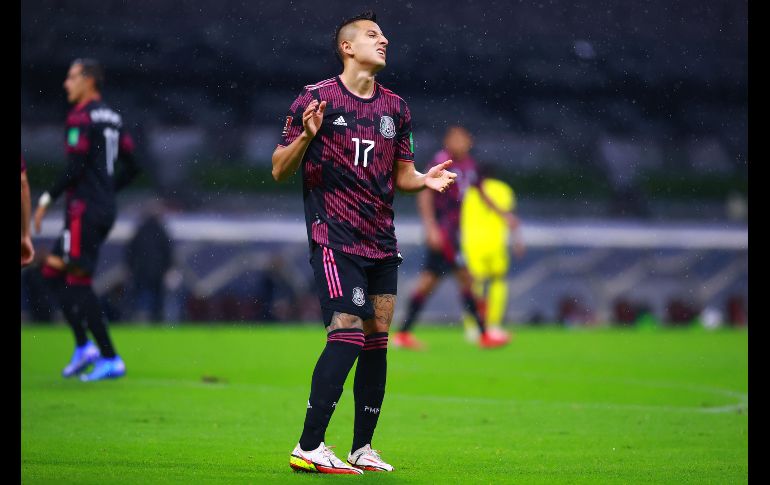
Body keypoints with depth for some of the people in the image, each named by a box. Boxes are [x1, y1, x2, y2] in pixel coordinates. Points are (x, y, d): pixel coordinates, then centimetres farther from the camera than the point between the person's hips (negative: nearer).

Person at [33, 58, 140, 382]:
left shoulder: (82, 118, -11)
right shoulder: (112, 119, 15)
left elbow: (75, 166, -19)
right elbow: (131, 166, 16)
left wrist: (48, 198, -11)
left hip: (84, 210, -9)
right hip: (105, 209, 9)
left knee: (78, 283, -6)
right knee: (52, 272, 14)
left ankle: (110, 359, -7)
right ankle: (83, 347, 8)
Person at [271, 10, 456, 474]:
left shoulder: (396, 107, 13)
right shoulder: (315, 99, -4)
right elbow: (280, 171, -2)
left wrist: (426, 180, -1)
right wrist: (306, 137, -21)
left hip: (382, 243, 6)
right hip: (335, 239, -6)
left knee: (377, 337, 4)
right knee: (347, 332, -17)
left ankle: (362, 448, 13)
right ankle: (309, 448, -14)